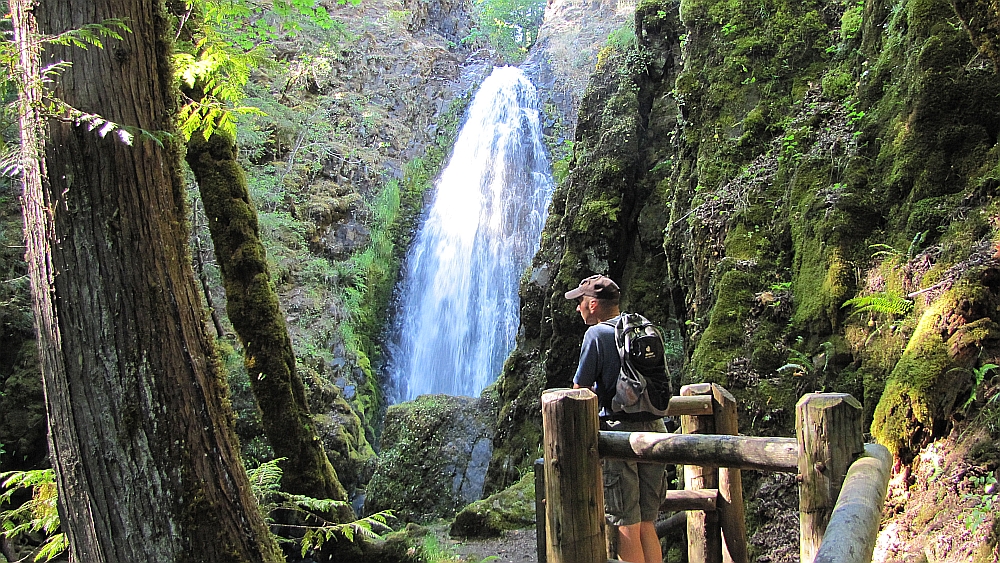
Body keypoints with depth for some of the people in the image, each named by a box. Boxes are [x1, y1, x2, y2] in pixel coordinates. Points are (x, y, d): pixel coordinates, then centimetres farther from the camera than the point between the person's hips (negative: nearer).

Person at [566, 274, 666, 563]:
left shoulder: (597, 333, -7)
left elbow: (581, 390, -6)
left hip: (620, 432, -7)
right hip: (655, 429, 7)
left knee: (626, 526, 1)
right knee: (647, 525, 14)